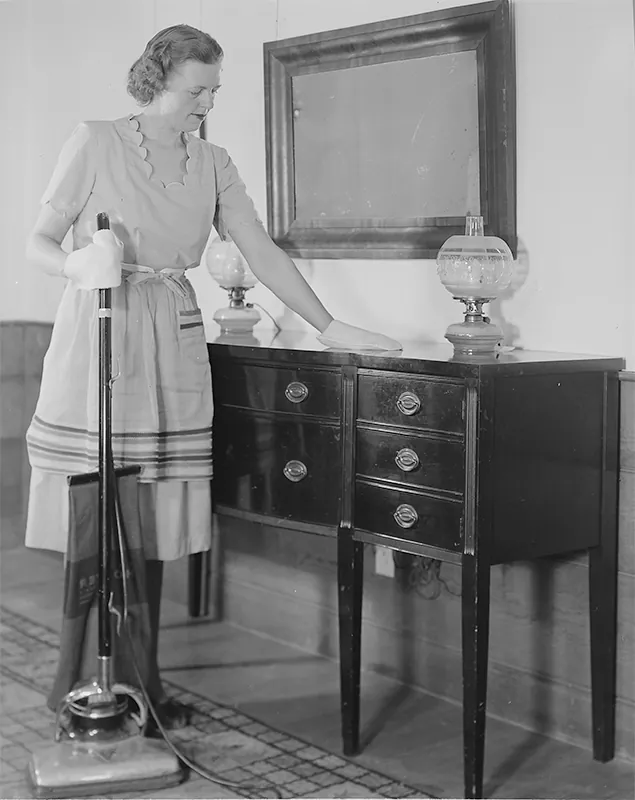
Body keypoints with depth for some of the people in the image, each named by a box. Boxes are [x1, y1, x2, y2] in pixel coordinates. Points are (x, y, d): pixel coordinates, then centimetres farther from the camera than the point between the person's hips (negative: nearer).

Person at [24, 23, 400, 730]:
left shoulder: (214, 164, 11)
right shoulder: (96, 143, -1)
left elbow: (262, 253, 9)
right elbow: (38, 241, 0)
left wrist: (330, 327, 3)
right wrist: (78, 264, -22)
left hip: (169, 347, 4)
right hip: (98, 337, -4)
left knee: (153, 524, 6)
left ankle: (143, 677, 16)